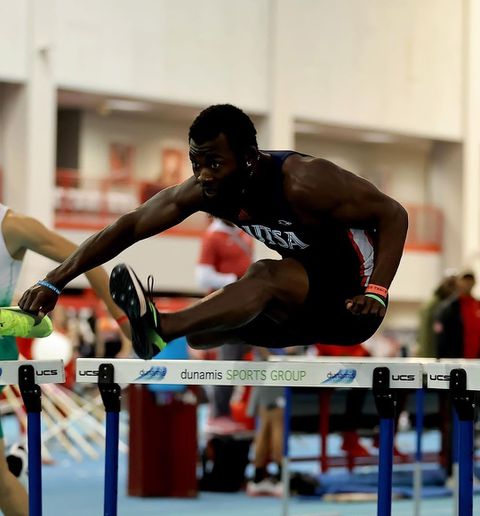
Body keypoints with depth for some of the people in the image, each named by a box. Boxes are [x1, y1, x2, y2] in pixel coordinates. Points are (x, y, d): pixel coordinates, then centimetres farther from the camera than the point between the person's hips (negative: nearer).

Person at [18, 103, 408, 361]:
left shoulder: (303, 181, -27)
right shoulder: (204, 190, -9)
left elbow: (393, 215, -22)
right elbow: (131, 226, -9)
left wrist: (377, 292, -35)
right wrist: (54, 282, -17)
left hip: (351, 306, -9)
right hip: (306, 306, 9)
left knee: (266, 277, -35)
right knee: (202, 327, -2)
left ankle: (160, 329, -50)